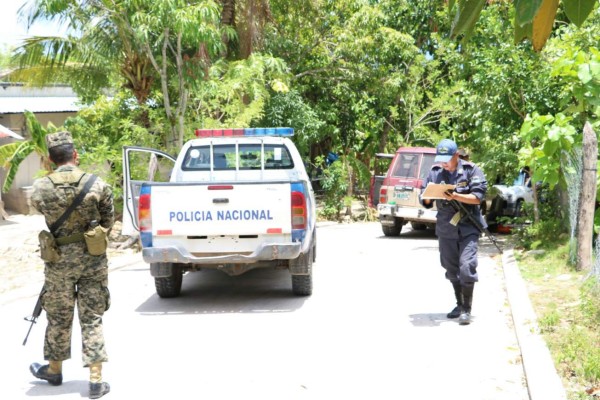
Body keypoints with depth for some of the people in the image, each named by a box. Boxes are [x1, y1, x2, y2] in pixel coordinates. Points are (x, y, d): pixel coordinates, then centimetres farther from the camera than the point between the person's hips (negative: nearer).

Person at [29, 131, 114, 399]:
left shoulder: (39, 189, -10)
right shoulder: (98, 185, -10)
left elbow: (43, 212, 7)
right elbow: (108, 223, 1)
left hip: (59, 259, 0)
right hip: (92, 259, 0)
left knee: (58, 317, 17)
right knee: (92, 318, 6)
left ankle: (54, 369, 35)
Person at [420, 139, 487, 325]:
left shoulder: (471, 170, -4)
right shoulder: (434, 173, 6)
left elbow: (478, 197, -12)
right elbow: (425, 202, 9)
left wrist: (455, 196, -25)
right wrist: (429, 196, -15)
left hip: (468, 228, -4)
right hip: (445, 229, 4)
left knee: (466, 267, -13)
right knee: (452, 268, 11)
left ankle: (466, 309, -5)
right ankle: (460, 305, 26)